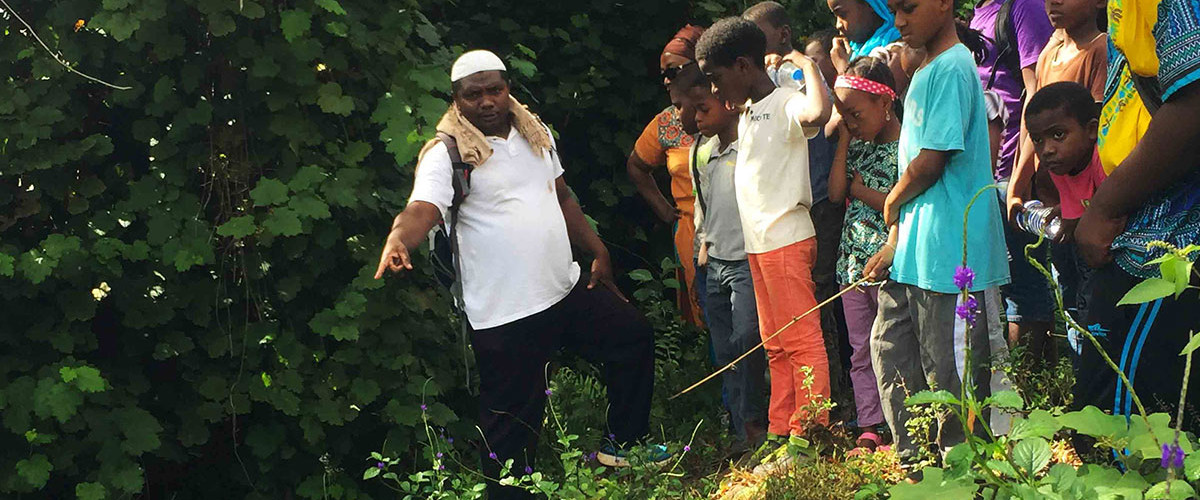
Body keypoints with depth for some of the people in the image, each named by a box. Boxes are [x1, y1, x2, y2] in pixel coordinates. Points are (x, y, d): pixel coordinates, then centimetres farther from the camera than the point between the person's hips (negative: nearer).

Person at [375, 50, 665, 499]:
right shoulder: (447, 154, -12)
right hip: (505, 314, -8)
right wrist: (398, 240, -48)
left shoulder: (535, 134, 11)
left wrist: (598, 251, 19)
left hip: (567, 290, 8)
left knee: (634, 336, 20)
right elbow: (421, 209, -27)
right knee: (514, 425, -5)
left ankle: (623, 444, 36)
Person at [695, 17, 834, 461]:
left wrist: (807, 65, -23)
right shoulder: (747, 114, 16)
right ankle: (780, 432, 20)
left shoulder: (784, 105, -13)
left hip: (786, 240, -10)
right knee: (775, 344, 14)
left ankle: (810, 434, -1)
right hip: (758, 243, 10)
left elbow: (818, 113, -37)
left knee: (802, 341, -4)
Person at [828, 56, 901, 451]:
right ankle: (869, 429, 14)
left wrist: (862, 192, -8)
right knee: (861, 349, 9)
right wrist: (844, 139, 2)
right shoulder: (857, 145, 12)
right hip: (853, 260, 7)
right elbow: (836, 193, 3)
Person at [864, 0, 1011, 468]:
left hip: (949, 251, -10)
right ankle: (911, 461, 24)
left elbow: (931, 161, -19)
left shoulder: (952, 68, -14)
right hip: (914, 249, 10)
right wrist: (895, 240, 11)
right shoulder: (925, 72, 16)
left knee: (946, 369, -2)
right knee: (890, 347, 15)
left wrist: (893, 204, -1)